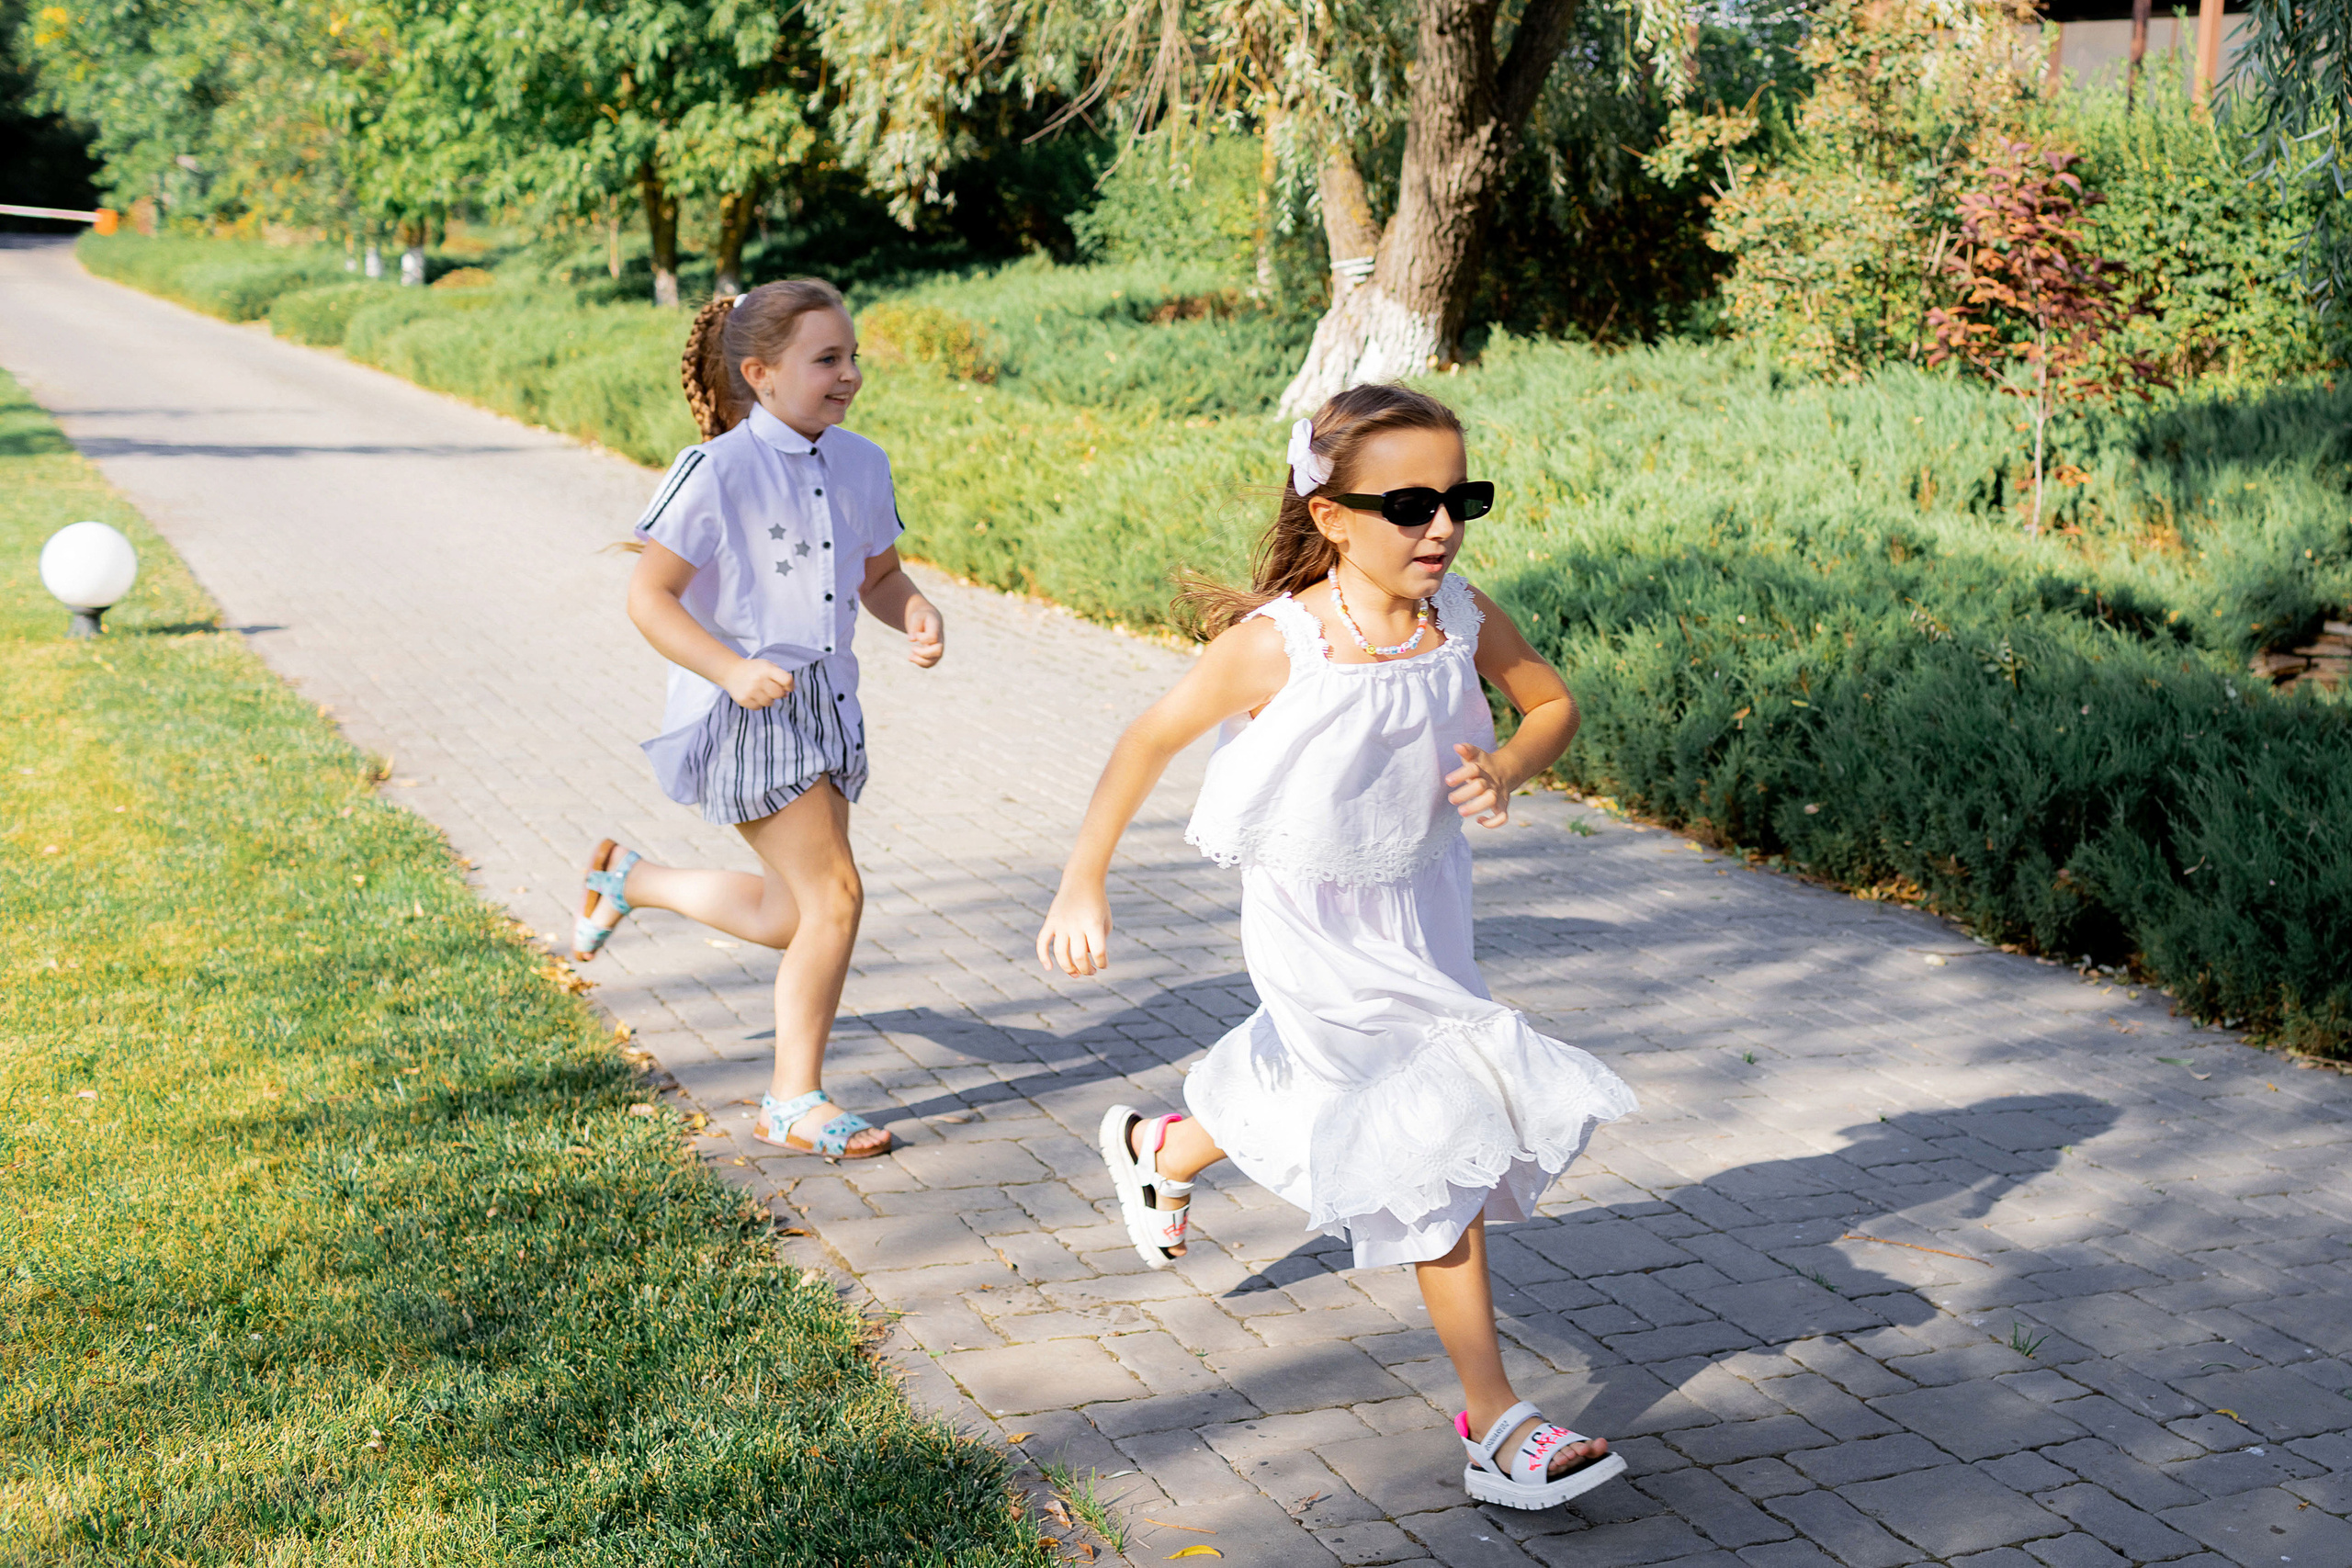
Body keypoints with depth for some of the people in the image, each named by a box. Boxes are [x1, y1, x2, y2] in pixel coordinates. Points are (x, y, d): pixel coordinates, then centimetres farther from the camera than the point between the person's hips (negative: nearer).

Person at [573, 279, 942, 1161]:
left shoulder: (861, 466, 4)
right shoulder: (715, 472, -16)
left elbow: (879, 574, 17)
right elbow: (648, 597, -14)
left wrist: (918, 618, -5)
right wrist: (731, 669, -26)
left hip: (827, 706, 8)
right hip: (744, 715, -8)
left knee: (791, 918, 14)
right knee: (835, 897, -10)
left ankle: (627, 879, 38)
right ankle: (794, 1102, 8)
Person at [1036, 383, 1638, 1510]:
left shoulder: (1463, 617, -12)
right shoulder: (1276, 647, -25)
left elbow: (1554, 704, 5)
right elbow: (1151, 740, -12)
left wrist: (1507, 769, -18)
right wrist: (1082, 888, -9)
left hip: (1420, 909, 6)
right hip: (1321, 935, -6)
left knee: (1310, 1096, 24)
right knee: (1442, 1144, -7)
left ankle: (1160, 1150, 57)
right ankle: (1495, 1429, 6)